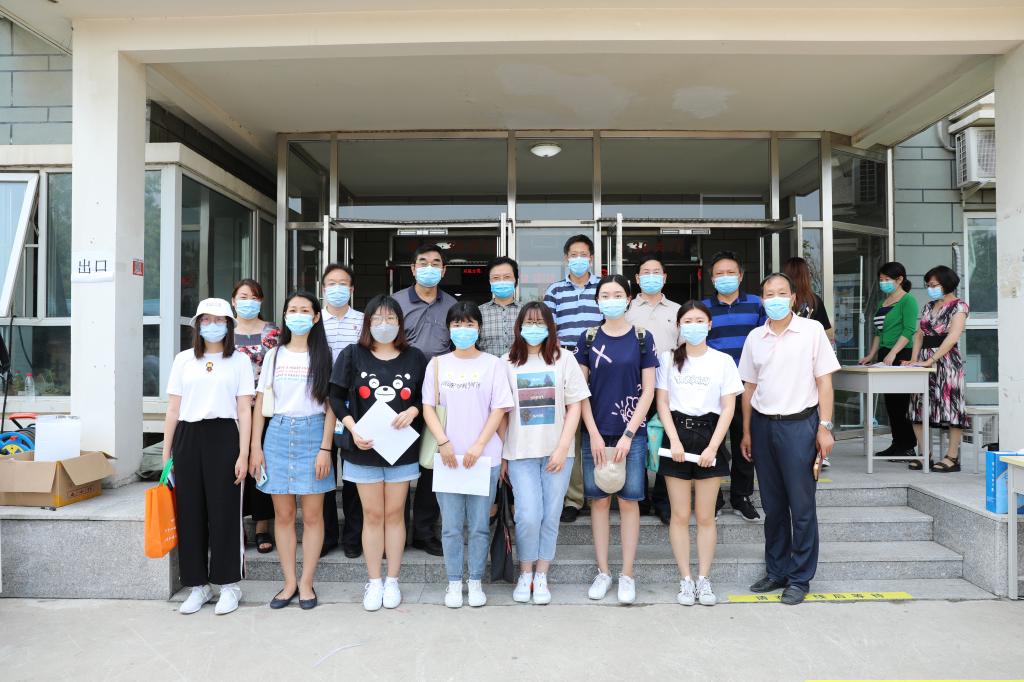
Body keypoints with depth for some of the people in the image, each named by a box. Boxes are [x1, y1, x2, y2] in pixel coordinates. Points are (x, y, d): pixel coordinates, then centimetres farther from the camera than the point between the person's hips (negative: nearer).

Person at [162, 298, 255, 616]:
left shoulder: (239, 361, 5)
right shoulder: (183, 360, 11)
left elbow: (244, 411, 1)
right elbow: (172, 410, 11)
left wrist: (243, 455, -6)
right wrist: (166, 454, 7)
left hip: (223, 437, -2)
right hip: (188, 438, 3)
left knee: (224, 511, 0)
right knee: (190, 512, 5)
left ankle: (228, 584, 13)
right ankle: (198, 584, 18)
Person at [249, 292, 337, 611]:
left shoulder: (323, 355, 3)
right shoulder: (274, 355, 9)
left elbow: (330, 405, 0)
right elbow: (260, 403, 9)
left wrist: (325, 448, -8)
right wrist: (256, 447, 2)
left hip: (312, 433, -2)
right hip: (279, 433, 2)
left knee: (312, 514, 2)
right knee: (283, 514, 6)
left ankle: (306, 583, 13)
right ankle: (289, 583, 16)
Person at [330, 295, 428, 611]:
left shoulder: (415, 358, 2)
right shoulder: (352, 355, 1)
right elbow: (337, 397, 1)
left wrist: (413, 411, -13)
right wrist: (353, 429, -12)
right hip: (364, 448, 0)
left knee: (394, 514, 9)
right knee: (372, 515, 7)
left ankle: (392, 581, 21)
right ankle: (374, 582, 20)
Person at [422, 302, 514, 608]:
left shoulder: (492, 364, 2)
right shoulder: (438, 364, 6)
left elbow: (499, 409, -2)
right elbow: (428, 407, 3)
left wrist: (478, 446, -12)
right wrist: (444, 443, -10)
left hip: (484, 457, -1)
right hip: (447, 456, 1)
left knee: (479, 525, 6)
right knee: (451, 526, 6)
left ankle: (475, 582, 20)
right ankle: (454, 583, 20)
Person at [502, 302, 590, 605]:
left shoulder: (564, 360, 3)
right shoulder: (507, 363, 4)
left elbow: (575, 406, 2)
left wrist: (562, 449, -6)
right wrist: (501, 454, 0)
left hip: (557, 452, 1)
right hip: (521, 453, 0)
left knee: (551, 516, 4)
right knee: (528, 515, -7)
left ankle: (541, 576, 20)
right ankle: (525, 574, 15)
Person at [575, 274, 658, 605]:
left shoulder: (642, 338, 1)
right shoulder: (589, 338, 4)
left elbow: (648, 390, -1)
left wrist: (628, 435, -8)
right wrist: (593, 434, -5)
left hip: (632, 433, -1)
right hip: (596, 433, 1)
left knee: (628, 501, 2)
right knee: (599, 500, 6)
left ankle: (627, 575, 14)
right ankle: (603, 572, 19)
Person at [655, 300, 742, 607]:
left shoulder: (723, 361, 3)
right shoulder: (668, 359, 5)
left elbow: (728, 408, 1)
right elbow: (662, 403, 3)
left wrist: (712, 447, -9)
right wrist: (674, 441, -8)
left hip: (709, 435, 0)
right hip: (677, 434, 1)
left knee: (705, 516, 5)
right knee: (680, 515, 4)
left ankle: (704, 579, 17)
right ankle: (685, 580, 14)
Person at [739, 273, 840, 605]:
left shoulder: (812, 330, -1)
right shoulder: (755, 338, 9)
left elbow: (824, 380, -2)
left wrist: (825, 427, -8)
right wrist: (746, 432, 10)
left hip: (799, 424, -4)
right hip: (763, 425, 4)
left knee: (801, 506, 1)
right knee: (772, 506, 12)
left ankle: (800, 578, 14)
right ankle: (776, 572, 25)